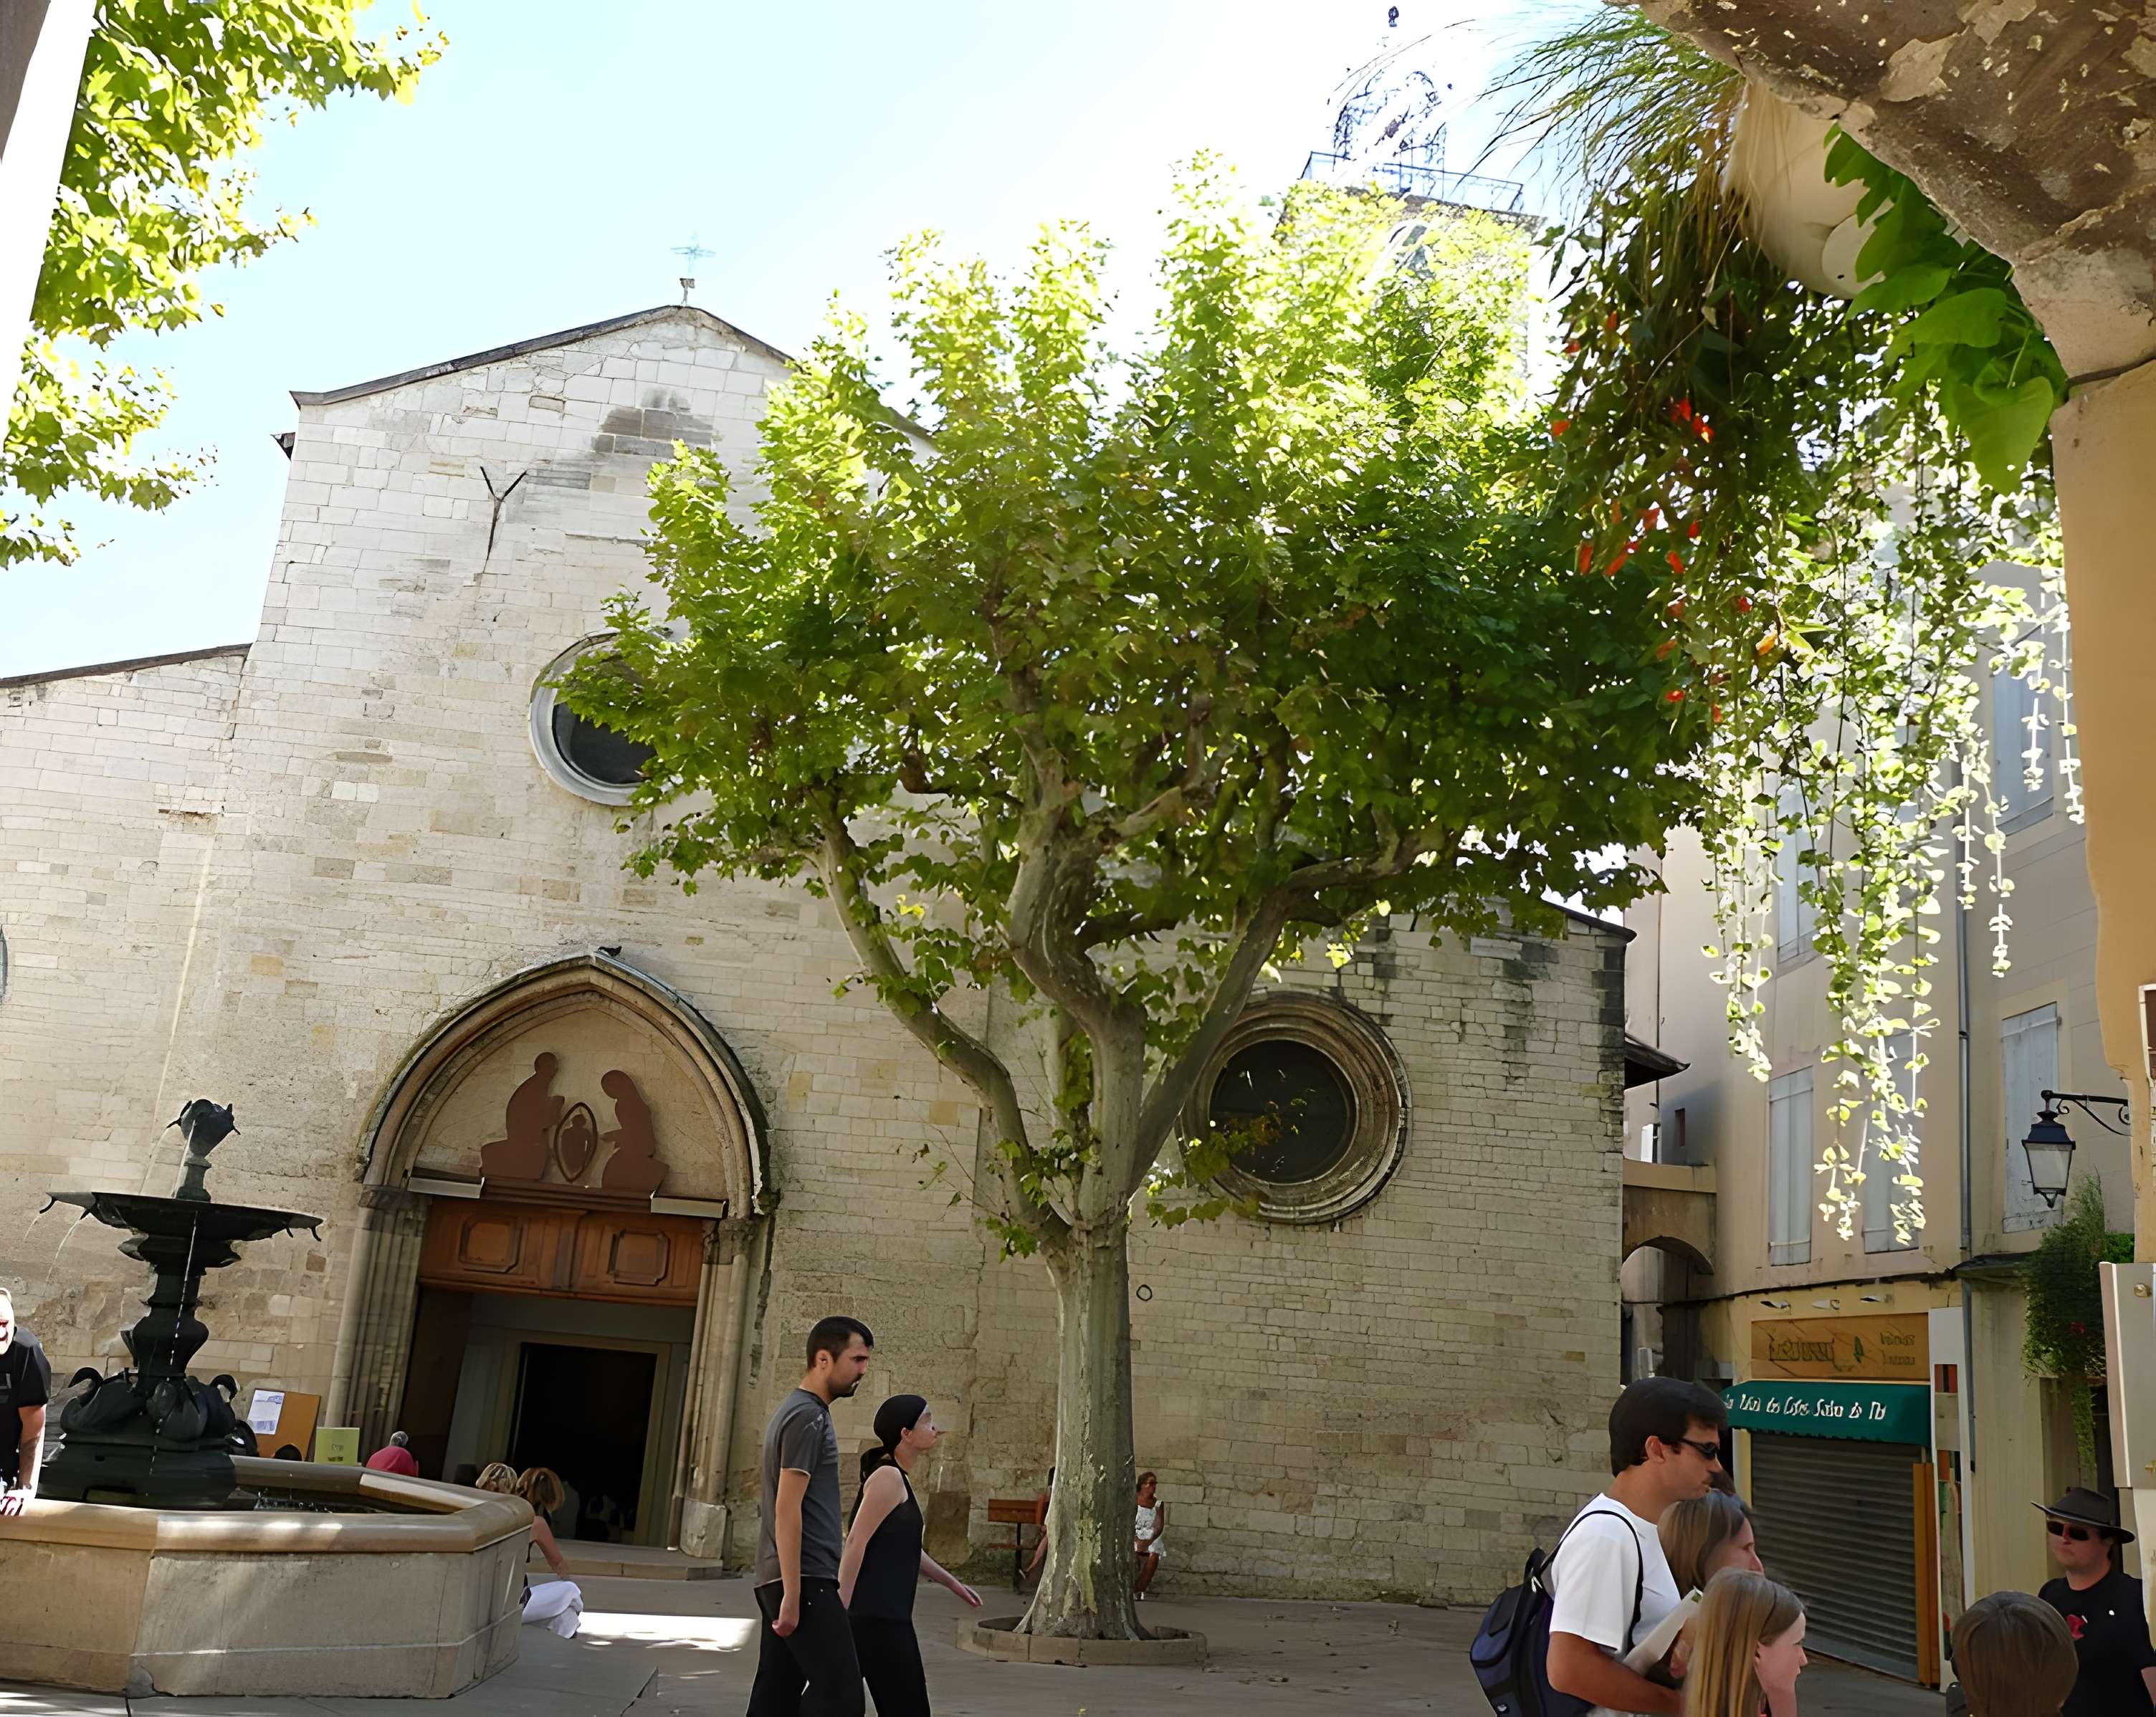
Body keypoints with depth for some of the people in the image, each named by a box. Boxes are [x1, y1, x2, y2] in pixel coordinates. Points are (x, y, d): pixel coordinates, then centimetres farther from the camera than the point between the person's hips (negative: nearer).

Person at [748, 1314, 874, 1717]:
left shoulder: (794, 1412, 19)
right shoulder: (809, 1416, -12)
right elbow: (787, 1508, -18)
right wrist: (793, 1594, -20)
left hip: (783, 1579, 10)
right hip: (805, 1579, -10)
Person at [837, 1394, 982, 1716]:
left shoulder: (900, 1479, 19)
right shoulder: (888, 1477, -12)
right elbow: (855, 1543, -18)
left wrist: (951, 1582, 33)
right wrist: (841, 1610, -21)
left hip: (886, 1613, 10)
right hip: (876, 1615, -10)